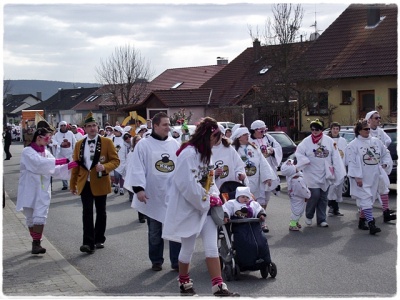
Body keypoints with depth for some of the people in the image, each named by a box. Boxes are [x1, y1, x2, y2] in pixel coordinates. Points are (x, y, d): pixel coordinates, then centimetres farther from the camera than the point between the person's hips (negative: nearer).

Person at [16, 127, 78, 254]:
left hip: (43, 190, 3)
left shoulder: (46, 153, 12)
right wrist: (63, 161, -24)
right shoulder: (27, 151, -6)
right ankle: (36, 243, 19)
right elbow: (40, 163, -23)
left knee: (40, 216, -10)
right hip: (29, 190, -3)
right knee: (30, 218, 7)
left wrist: (70, 165, -8)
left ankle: (36, 244, -10)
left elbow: (56, 170, 8)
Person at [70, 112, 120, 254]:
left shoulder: (107, 142, -3)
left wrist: (105, 166, -24)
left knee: (100, 212, 10)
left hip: (100, 183, -1)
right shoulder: (79, 144, 7)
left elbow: (115, 160, -4)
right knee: (87, 212, -6)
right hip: (85, 183, 1)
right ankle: (88, 243, -6)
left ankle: (99, 239, 25)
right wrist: (73, 184, 11)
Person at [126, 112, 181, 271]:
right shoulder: (144, 144, -4)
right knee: (154, 231, 10)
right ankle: (156, 261, 24)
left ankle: (177, 261, 13)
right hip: (153, 195, -2)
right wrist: (138, 188, -16)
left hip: (174, 194, 2)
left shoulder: (174, 144, 6)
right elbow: (138, 168, -8)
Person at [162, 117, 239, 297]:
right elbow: (188, 184, -25)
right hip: (189, 207, -8)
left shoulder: (204, 153, 14)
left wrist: (214, 196, -1)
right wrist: (209, 199, -15)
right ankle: (184, 283, 27)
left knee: (212, 247, 3)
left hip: (205, 207, 8)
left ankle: (218, 287, 4)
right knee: (188, 248, 6)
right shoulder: (189, 153, -19)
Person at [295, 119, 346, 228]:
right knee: (315, 195, -10)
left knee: (323, 197, 8)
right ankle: (309, 216, 14)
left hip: (325, 175, 3)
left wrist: (338, 172, -4)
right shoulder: (306, 141, -5)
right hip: (312, 175, -3)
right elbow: (298, 153, -5)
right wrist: (306, 161, -20)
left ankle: (321, 219, 19)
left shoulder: (329, 141, 0)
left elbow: (335, 157, 0)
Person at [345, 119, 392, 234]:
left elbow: (385, 154, 22)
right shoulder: (353, 145, -6)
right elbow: (351, 162, -11)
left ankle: (362, 221, 25)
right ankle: (371, 225, -17)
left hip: (374, 177, 6)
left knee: (369, 199, 12)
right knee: (366, 200, -12)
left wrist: (385, 163, 5)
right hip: (362, 179, -6)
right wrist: (357, 177, -17)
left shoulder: (376, 141, 11)